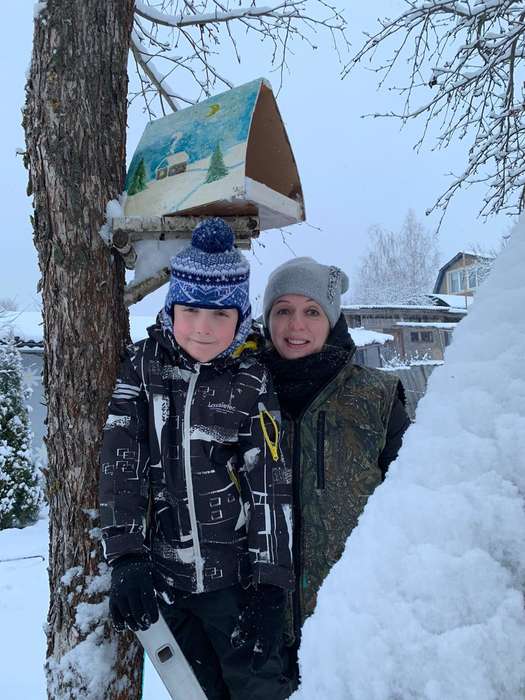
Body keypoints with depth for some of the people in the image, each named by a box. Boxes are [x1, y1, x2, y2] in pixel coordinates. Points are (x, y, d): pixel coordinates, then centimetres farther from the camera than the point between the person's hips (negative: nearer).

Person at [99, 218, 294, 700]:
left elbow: (270, 484, -9)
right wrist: (126, 557, -15)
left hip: (236, 575, -2)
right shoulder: (142, 363, -2)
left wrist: (269, 583, -14)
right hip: (162, 577, 3)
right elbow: (121, 463, -7)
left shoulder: (252, 381, -8)